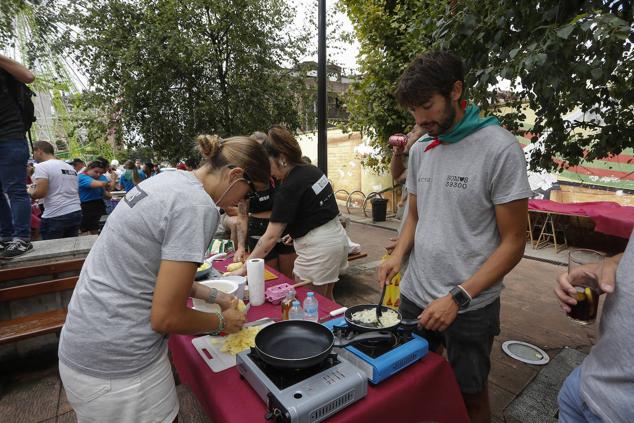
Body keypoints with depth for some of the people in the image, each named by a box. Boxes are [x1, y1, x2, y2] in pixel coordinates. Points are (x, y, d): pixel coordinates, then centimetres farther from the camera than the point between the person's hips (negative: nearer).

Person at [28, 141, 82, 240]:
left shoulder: (42, 166, -5)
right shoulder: (70, 167, 15)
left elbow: (40, 193, -15)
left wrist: (30, 192, 7)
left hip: (55, 217, -7)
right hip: (76, 213, 7)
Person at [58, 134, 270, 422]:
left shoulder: (169, 180, 4)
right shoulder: (198, 206, -24)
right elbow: (166, 317, -21)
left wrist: (215, 297, 14)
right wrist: (222, 322, -4)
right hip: (118, 367, -8)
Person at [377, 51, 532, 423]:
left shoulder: (501, 148, -14)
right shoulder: (421, 149, 4)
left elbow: (513, 241, -13)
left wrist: (457, 298, -20)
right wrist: (398, 255, -5)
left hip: (469, 307, -4)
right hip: (414, 295, 5)